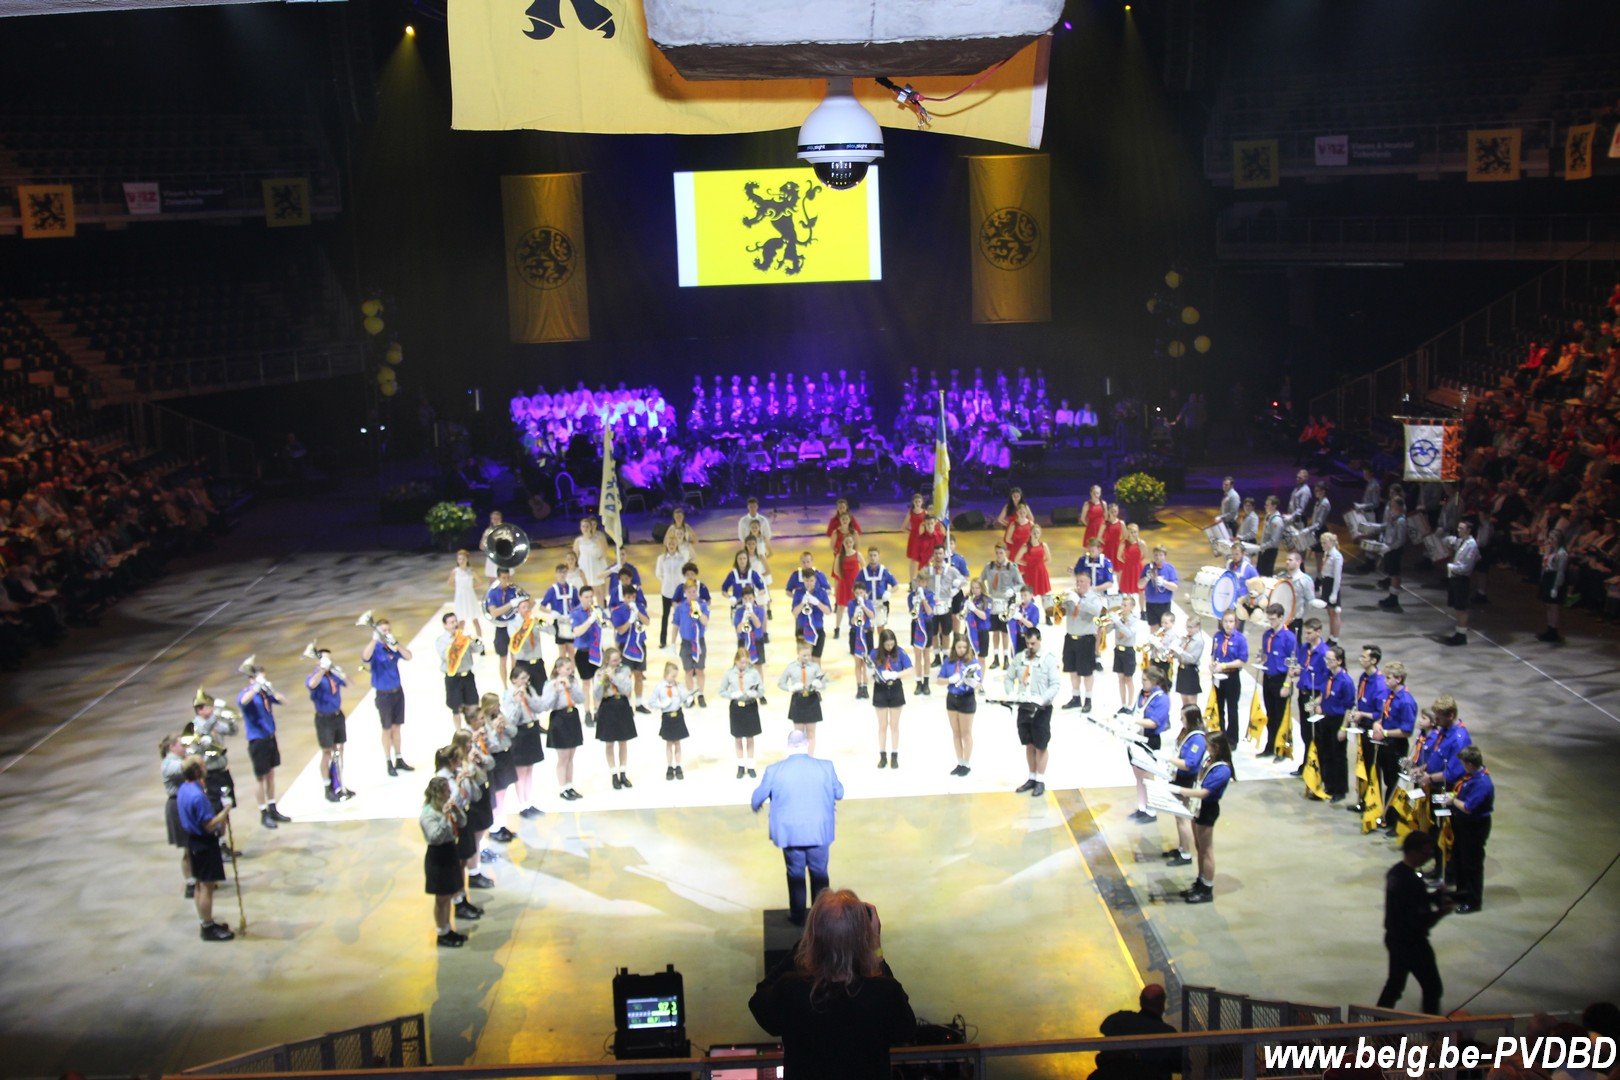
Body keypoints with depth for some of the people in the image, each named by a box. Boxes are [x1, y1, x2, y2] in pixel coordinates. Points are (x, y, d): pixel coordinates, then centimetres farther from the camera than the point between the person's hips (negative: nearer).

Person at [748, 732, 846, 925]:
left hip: (790, 833, 0)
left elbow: (758, 797, 3)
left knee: (795, 874, 17)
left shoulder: (774, 770, -11)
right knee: (819, 873, 16)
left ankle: (798, 916, 26)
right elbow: (839, 793, 5)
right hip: (819, 832, 0)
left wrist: (755, 806, 28)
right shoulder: (825, 767, -11)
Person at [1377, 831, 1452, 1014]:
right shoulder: (1412, 881, -28)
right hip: (1412, 943, -9)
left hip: (1393, 938, 9)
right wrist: (1442, 911, -13)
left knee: (1394, 984, 19)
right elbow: (1421, 923, -27)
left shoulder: (1394, 872, 1)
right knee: (1432, 988, 8)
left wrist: (1434, 898, 4)